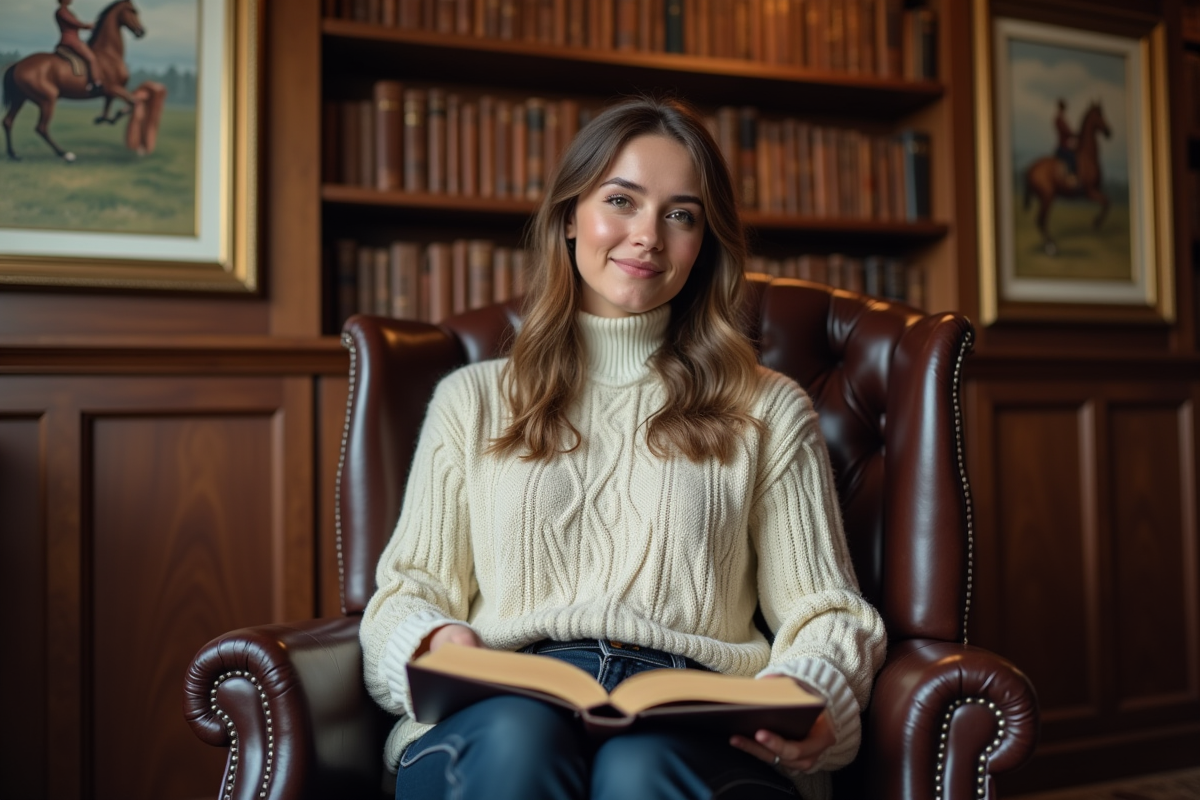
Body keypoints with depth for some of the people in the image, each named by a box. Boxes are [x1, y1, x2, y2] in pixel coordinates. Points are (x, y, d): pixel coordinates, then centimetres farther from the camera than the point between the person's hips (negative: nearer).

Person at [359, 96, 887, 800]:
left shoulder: (768, 412, 17)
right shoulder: (473, 400, 19)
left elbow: (826, 613, 11)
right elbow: (408, 589, 15)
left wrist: (808, 696, -12)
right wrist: (438, 640, -9)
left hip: (695, 722, -1)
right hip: (505, 709, 2)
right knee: (517, 740, -34)